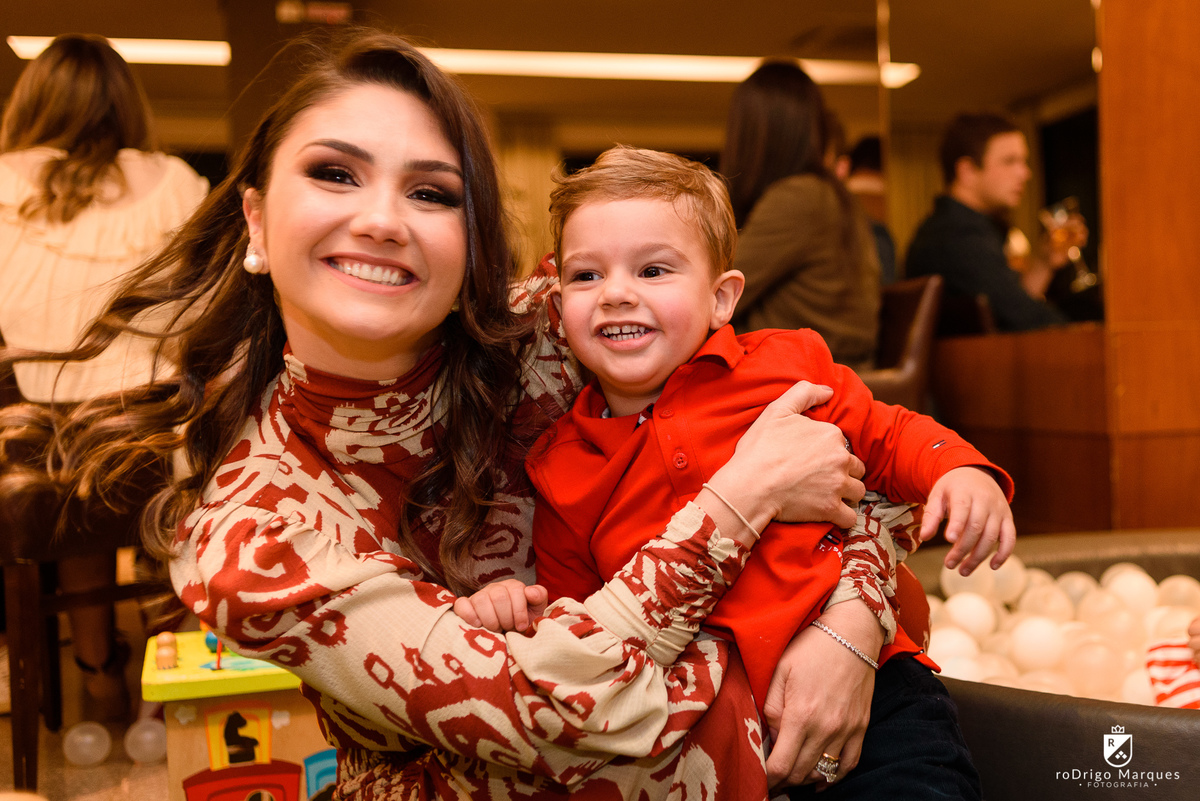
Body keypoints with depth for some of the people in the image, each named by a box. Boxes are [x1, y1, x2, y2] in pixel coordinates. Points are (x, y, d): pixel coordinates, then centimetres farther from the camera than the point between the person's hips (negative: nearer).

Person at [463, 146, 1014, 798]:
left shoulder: (788, 365, 2)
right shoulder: (561, 468, 6)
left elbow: (885, 437, 13)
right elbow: (573, 617, 16)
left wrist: (959, 469, -7)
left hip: (864, 677, -1)